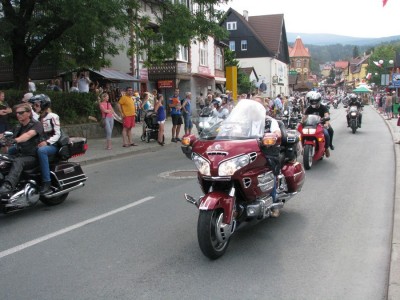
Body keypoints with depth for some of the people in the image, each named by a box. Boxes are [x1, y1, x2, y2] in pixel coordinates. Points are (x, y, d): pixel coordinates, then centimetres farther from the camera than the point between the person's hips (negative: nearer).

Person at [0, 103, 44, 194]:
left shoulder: (36, 124, -4)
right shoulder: (18, 127, 20)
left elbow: (28, 134, -25)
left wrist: (16, 140, -43)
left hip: (32, 157, -7)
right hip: (19, 155, 7)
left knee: (18, 161, -37)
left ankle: (7, 186, -54)